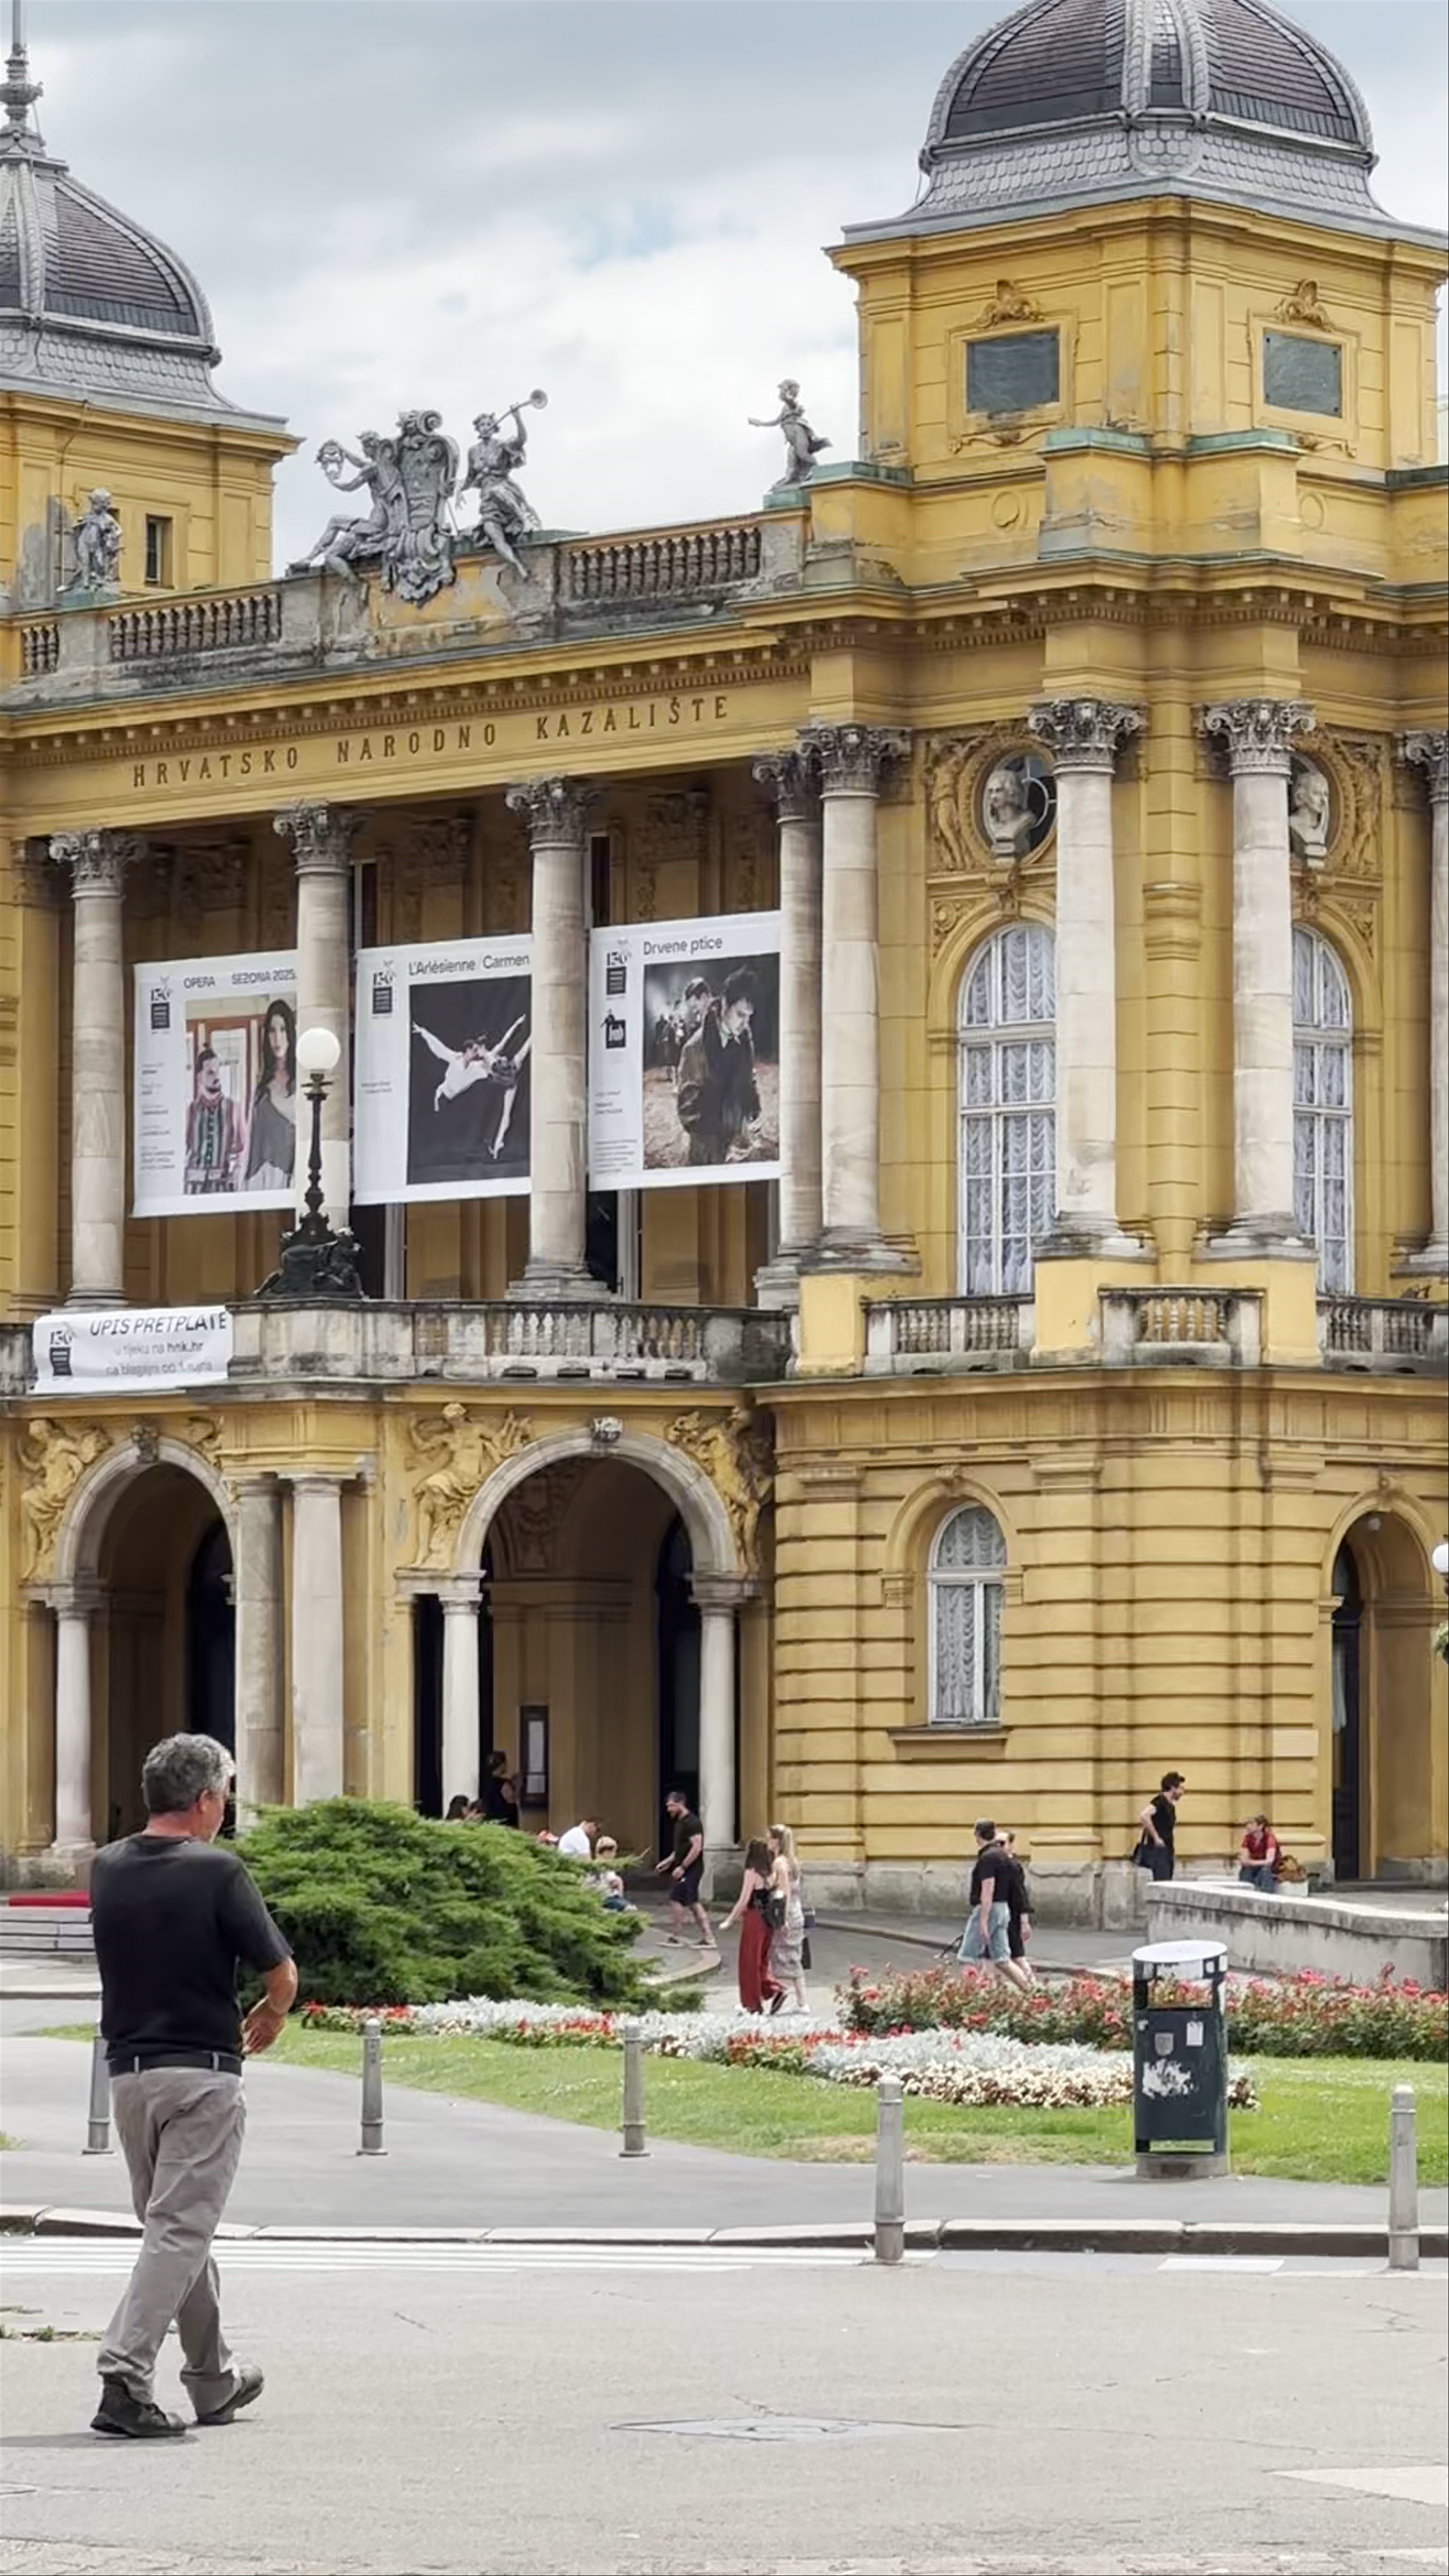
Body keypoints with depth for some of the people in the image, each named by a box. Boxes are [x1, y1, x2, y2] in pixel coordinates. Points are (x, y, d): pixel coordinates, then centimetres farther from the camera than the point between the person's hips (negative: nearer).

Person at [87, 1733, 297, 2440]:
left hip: (127, 2073, 6)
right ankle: (125, 2373, -18)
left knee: (177, 2227, 17)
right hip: (202, 2073, -6)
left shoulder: (108, 1870, 4)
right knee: (180, 2231, -6)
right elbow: (281, 1976, -7)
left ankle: (214, 2381, 28)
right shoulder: (216, 1872, -12)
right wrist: (271, 2018, 15)